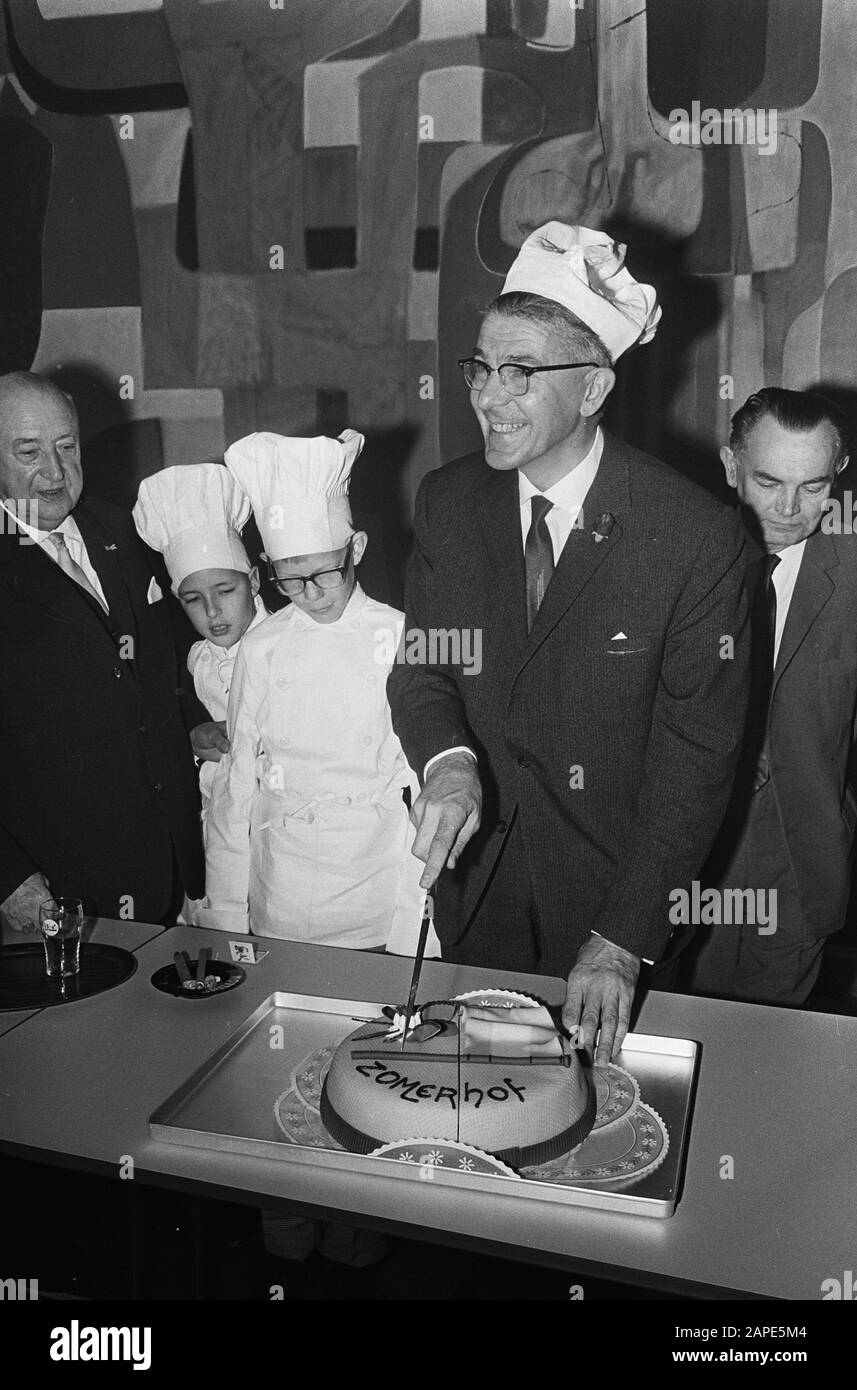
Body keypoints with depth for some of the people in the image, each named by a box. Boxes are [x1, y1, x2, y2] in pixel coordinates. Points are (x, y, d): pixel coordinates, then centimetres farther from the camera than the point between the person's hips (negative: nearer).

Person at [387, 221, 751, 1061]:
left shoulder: (697, 537, -18)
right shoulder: (447, 502, -5)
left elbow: (695, 748, -16)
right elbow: (420, 666, 0)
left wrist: (625, 938, -20)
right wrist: (448, 759, -23)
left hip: (615, 885, -3)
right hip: (476, 882, 3)